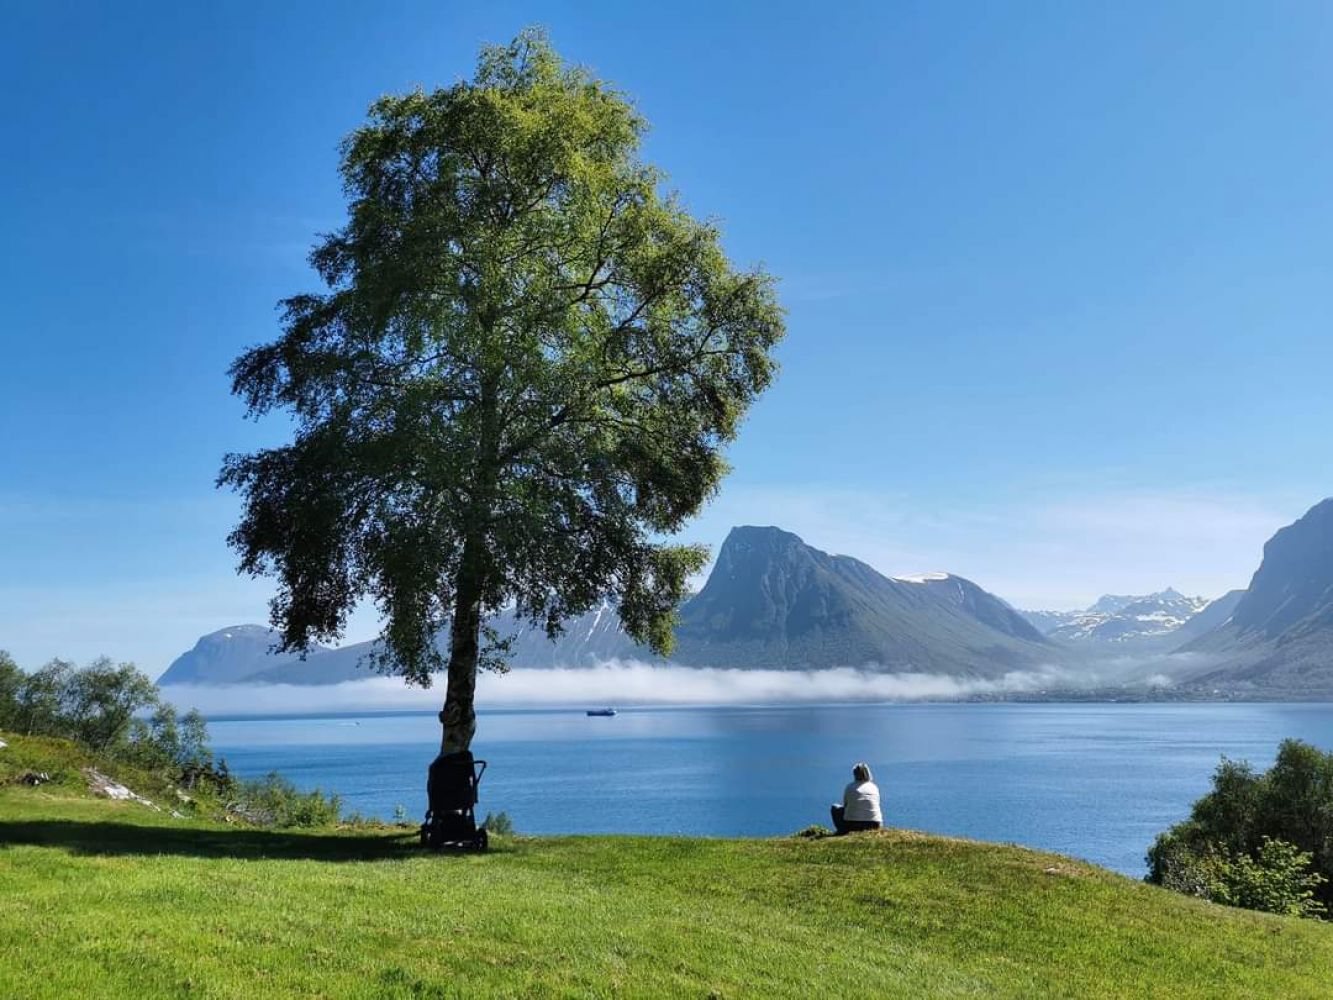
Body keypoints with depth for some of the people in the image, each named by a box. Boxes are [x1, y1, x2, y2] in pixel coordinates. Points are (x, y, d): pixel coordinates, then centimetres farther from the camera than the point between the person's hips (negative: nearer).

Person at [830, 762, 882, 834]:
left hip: (853, 824, -2)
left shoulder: (850, 787, 0)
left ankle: (842, 831, 15)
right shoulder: (874, 787, 6)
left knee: (835, 808, 22)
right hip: (873, 825, 2)